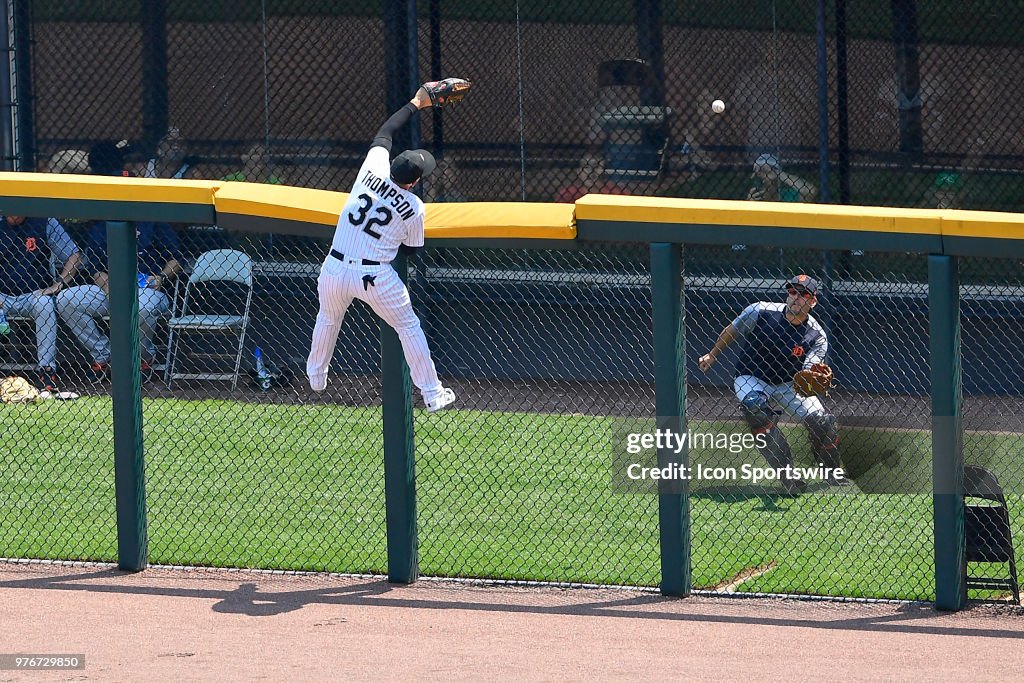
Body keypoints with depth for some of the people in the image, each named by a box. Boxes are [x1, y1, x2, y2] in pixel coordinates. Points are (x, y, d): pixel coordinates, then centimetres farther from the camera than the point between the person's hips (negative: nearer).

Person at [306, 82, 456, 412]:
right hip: (376, 277, -3)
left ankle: (316, 375, 47)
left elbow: (384, 133, 11)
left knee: (328, 319, 30)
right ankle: (432, 393, 15)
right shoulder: (414, 208, -11)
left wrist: (416, 103, 21)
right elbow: (412, 248, 5)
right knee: (408, 326, 13)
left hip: (335, 269, 3)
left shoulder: (373, 170, -7)